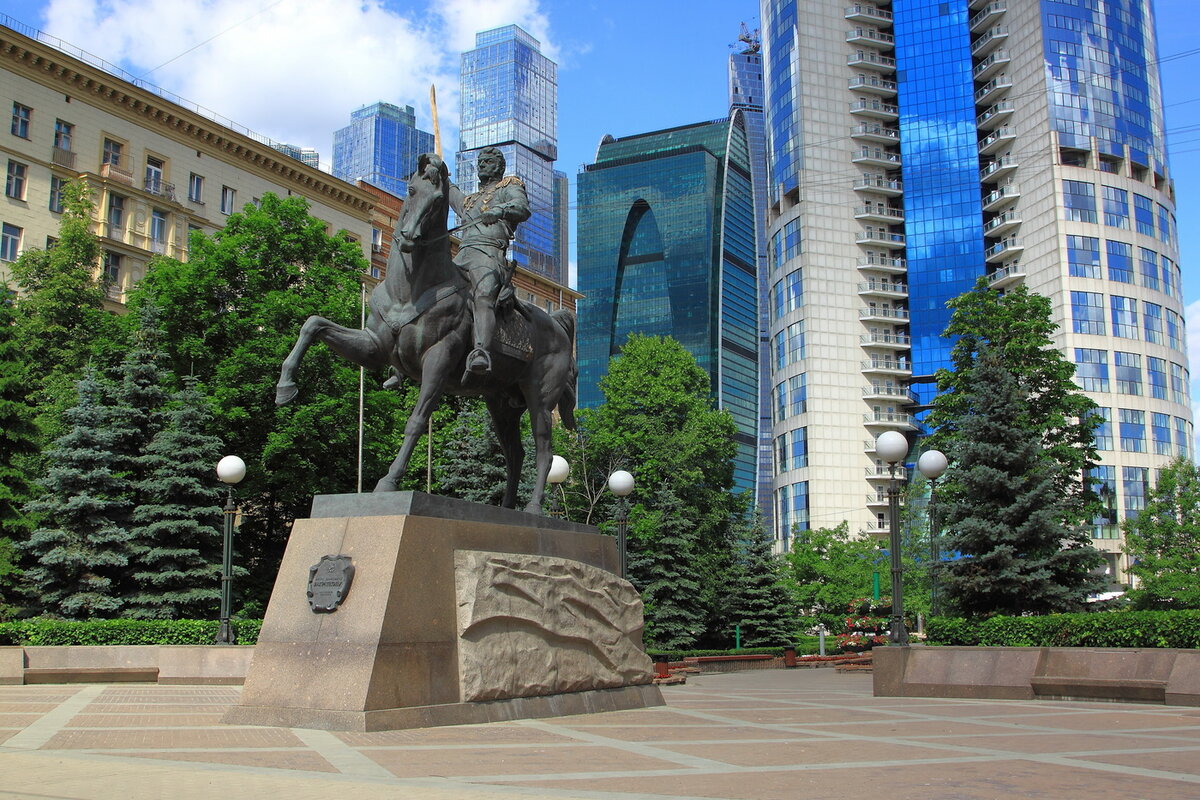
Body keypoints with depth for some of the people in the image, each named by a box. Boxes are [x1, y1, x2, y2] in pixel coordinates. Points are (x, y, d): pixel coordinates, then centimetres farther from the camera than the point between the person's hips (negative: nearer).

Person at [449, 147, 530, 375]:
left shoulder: (510, 187, 20)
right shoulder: (469, 200, 39)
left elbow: (523, 209, -4)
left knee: (483, 297, -35)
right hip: (461, 256, 7)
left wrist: (501, 210, -24)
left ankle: (482, 352, -60)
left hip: (489, 251, -7)